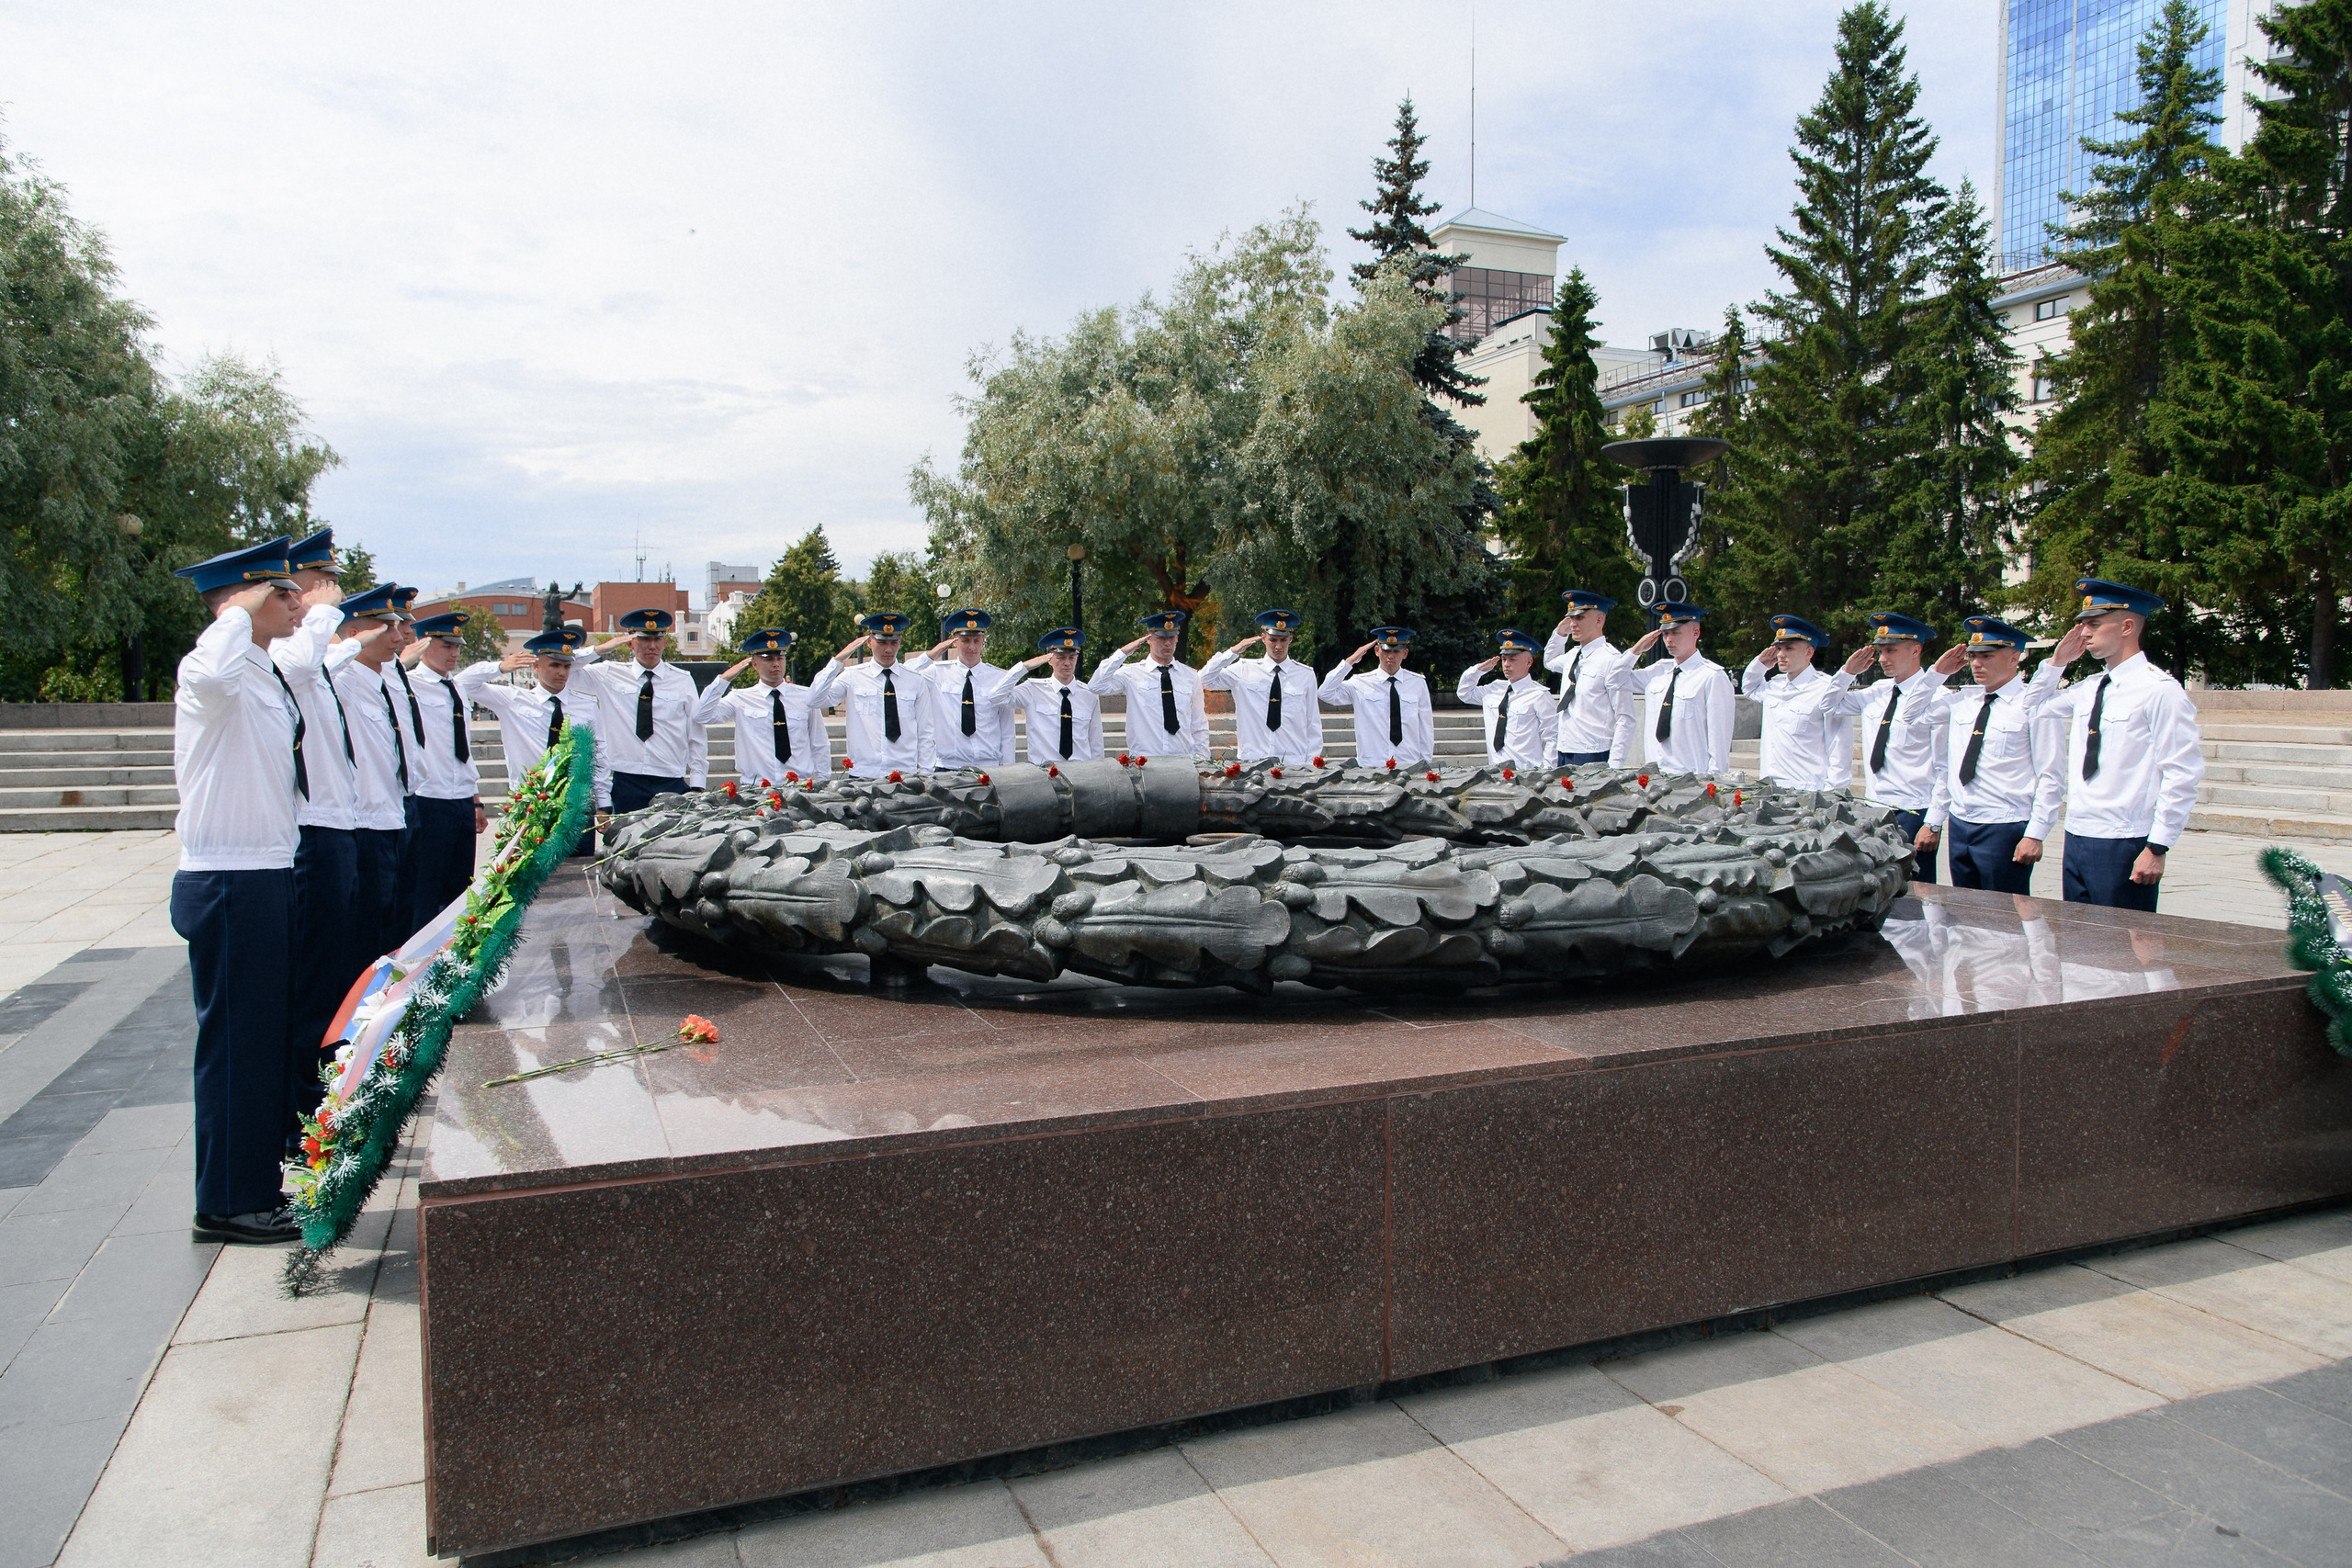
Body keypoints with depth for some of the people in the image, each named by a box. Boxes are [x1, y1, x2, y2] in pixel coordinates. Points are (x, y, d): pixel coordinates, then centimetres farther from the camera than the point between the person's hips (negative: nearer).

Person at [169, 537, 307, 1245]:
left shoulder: (267, 676, 14)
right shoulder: (209, 672, -15)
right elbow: (212, 674, -42)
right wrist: (240, 611, -25)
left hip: (268, 878, 10)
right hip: (229, 885, -10)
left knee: (267, 1036, 17)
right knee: (236, 1040, -1)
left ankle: (254, 1184, 29)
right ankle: (227, 1203, 10)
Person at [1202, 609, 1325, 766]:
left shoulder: (1306, 675, 7)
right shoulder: (1244, 670, 7)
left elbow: (1313, 725, 8)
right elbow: (1203, 680, -2)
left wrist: (1311, 764, 1)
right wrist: (1233, 652, -7)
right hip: (1251, 762, 0)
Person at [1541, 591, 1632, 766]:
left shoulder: (1612, 660, -10)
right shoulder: (1572, 656, 13)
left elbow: (1625, 719, -12)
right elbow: (1549, 662, 38)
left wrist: (1614, 766, -19)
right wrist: (1559, 633, 19)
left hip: (1594, 758, -7)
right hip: (1564, 756, 7)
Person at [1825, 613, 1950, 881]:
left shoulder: (1935, 698, -9)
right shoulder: (1876, 693, 10)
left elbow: (1945, 769, -10)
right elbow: (1829, 706, 23)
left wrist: (1933, 824, -14)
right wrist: (1849, 671, 8)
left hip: (1913, 814, -6)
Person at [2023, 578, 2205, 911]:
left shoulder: (2159, 689, -10)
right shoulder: (2089, 689, 12)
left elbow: (2181, 776, -13)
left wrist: (2157, 848, -16)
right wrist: (2055, 662, 16)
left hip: (2124, 846, -7)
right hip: (2076, 840, 7)